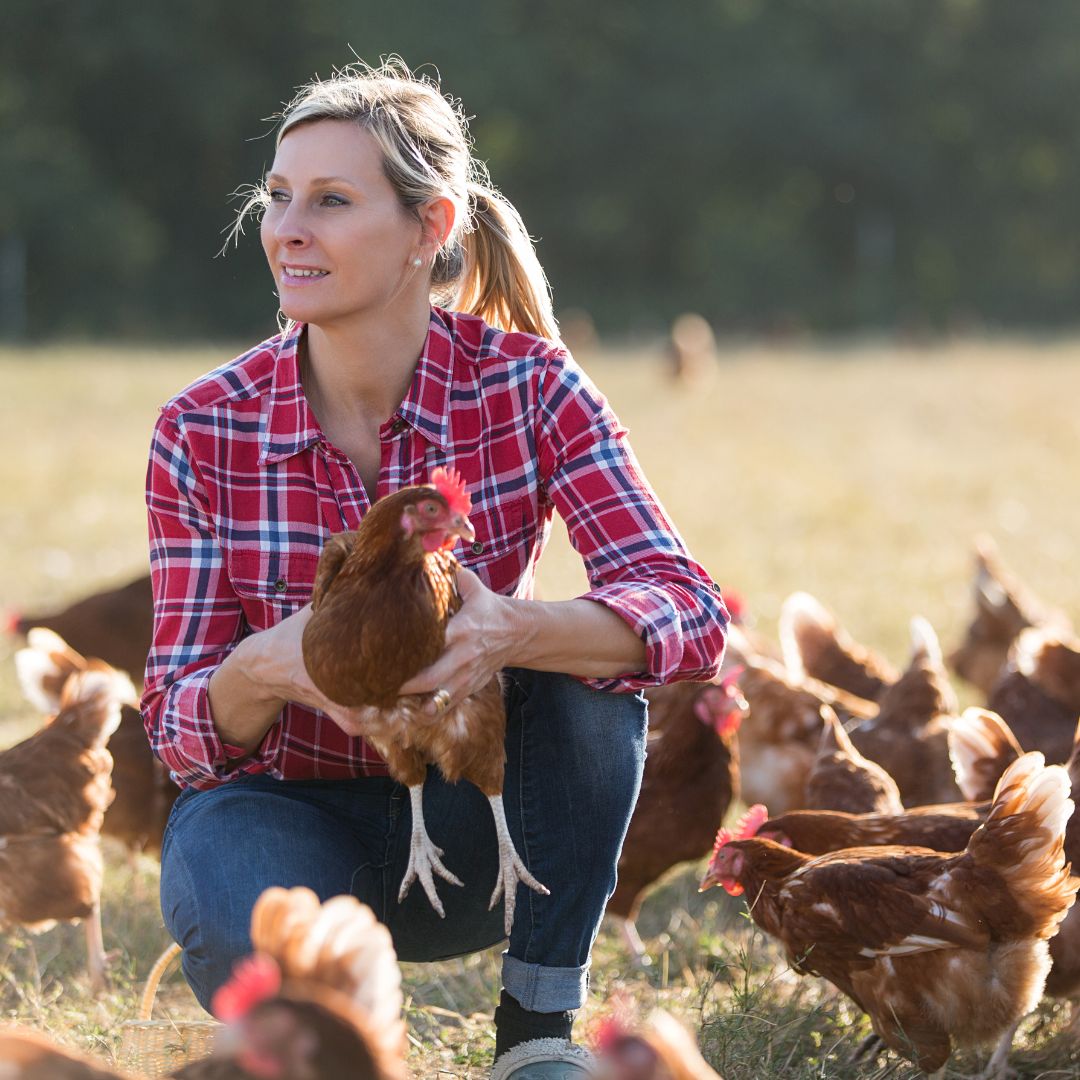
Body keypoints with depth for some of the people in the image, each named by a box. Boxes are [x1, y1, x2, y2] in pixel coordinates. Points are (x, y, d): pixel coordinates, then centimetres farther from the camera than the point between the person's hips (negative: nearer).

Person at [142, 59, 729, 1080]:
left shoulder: (526, 385, -14)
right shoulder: (203, 431, -13)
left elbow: (690, 611, -25)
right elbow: (179, 728, -12)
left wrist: (513, 632, -46)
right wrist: (260, 673, -37)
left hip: (464, 816, 1)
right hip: (281, 803, -1)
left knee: (592, 659, -29)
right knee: (259, 925, -37)